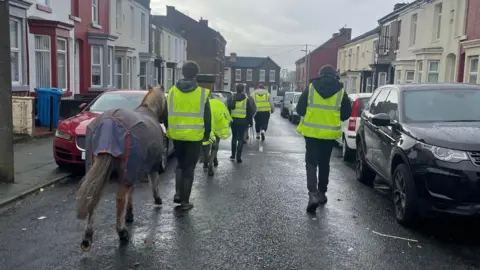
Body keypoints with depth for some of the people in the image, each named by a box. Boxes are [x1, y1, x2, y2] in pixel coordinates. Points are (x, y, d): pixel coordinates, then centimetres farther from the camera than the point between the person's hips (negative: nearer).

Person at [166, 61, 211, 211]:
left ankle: (178, 193, 14)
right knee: (189, 168, 6)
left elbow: (166, 114, 7)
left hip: (177, 134, 3)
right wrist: (207, 134, 11)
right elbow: (207, 117, -2)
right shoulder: (202, 93, -6)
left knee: (180, 164, 23)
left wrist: (169, 131, 20)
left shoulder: (173, 91, 1)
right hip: (194, 136, -2)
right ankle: (185, 201, 10)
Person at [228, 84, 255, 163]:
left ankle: (233, 155, 20)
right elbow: (251, 111, -2)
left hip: (234, 120, 2)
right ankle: (238, 157, -2)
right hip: (243, 121, -2)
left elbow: (228, 110, 4)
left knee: (234, 137, 18)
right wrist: (250, 121, 6)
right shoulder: (247, 99, -4)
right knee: (240, 139, 2)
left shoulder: (232, 98, 1)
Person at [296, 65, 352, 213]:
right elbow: (346, 113, 5)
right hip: (329, 133, 1)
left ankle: (313, 194, -13)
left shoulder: (310, 88, -3)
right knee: (324, 163, 16)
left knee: (311, 162, 3)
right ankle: (321, 193, 25)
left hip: (312, 131, -1)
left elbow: (300, 109, 0)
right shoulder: (341, 91, 0)